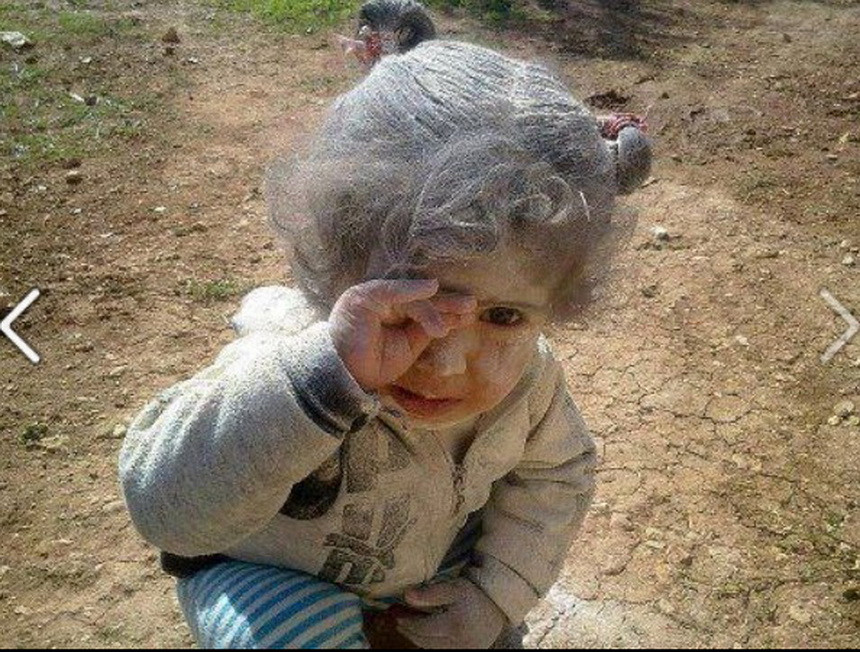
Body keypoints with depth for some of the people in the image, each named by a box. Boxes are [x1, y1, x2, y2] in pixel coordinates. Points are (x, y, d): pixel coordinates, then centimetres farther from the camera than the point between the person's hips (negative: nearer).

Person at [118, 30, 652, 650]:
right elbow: (166, 507, -55)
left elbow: (556, 474, -4)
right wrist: (328, 378, -67)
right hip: (268, 572, -3)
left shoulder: (527, 374, -25)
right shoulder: (291, 361, -42)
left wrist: (497, 595, -12)